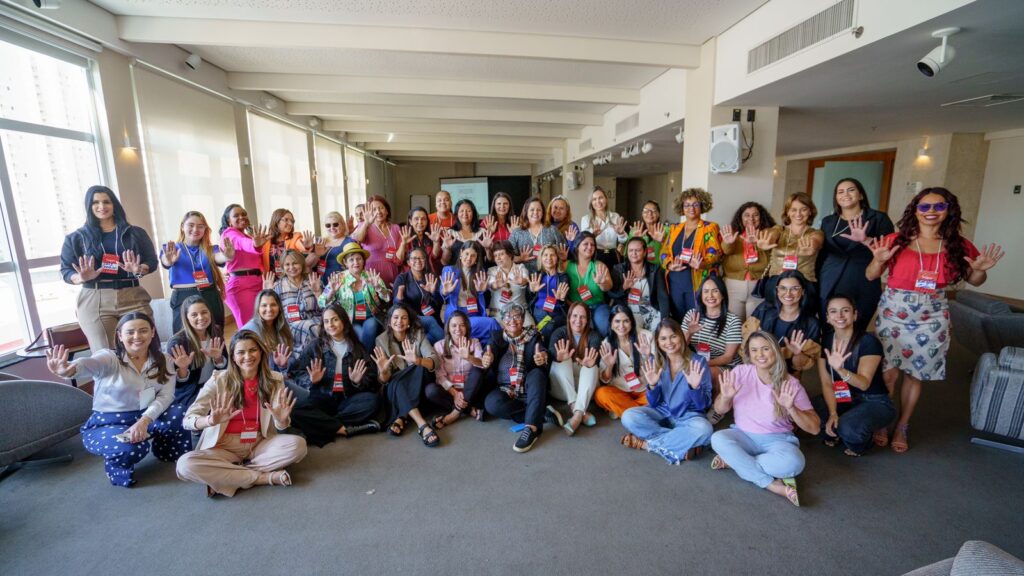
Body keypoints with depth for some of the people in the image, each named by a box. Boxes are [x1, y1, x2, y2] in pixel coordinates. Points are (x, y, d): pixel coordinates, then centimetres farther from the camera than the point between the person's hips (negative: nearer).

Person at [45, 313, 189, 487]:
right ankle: (117, 466, 5)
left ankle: (167, 449, 6)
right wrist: (68, 370, -63)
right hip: (107, 424, -3)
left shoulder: (164, 361, -3)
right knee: (133, 448, -35)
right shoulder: (109, 358, -13)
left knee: (178, 414, -28)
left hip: (147, 418, 3)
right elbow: (90, 364, -38)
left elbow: (165, 395, -13)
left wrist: (144, 421, -30)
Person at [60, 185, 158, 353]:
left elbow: (152, 261, 10)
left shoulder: (135, 233, 13)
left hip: (133, 298, 0)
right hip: (94, 301, 0)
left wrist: (139, 270, -13)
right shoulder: (76, 238, 12)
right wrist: (82, 278, -14)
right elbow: (65, 270, 8)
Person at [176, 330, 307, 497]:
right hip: (224, 448, -1)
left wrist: (282, 420, -29)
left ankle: (224, 475, -16)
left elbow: (280, 428, -4)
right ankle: (265, 477, -22)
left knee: (298, 444, -25)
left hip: (259, 445, 1)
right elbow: (188, 420, -11)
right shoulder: (219, 379, -7)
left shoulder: (274, 380, -3)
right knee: (185, 465, -30)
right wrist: (212, 420, -33)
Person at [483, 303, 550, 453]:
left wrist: (543, 358, -39)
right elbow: (490, 354, -11)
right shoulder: (497, 336, 9)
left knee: (537, 373, -30)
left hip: (529, 390, -1)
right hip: (505, 391, 1)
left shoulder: (533, 335, 6)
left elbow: (542, 353, -14)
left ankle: (531, 428, -38)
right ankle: (541, 413, -18)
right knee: (491, 403, -29)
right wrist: (487, 359, -37)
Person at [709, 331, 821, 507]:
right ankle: (773, 484, -23)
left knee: (793, 462, -34)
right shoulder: (740, 372, -7)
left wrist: (791, 408, -27)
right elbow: (719, 410, -1)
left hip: (777, 440, -1)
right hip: (744, 436, 1)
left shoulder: (791, 384, -8)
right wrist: (726, 397, -24)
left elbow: (814, 428, -9)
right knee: (718, 438, -30)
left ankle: (733, 461, -14)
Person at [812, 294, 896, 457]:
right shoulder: (825, 341, -3)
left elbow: (864, 383, -28)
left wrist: (839, 369, -48)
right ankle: (834, 433, 9)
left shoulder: (868, 341, -18)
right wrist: (832, 413, -18)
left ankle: (859, 442, 3)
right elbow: (826, 383, -5)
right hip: (841, 400, 5)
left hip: (874, 402, -4)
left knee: (848, 427, -35)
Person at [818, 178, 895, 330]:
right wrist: (816, 283, 12)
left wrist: (866, 240, -25)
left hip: (863, 289, -3)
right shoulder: (828, 221, 12)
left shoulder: (878, 218, 1)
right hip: (829, 287, 3)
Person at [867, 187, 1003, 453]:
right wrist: (879, 260, -22)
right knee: (888, 372, 0)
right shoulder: (897, 240, -6)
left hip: (932, 317, 3)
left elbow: (974, 281, 14)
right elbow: (870, 276, -3)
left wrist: (980, 269, -8)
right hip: (894, 312, -2)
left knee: (915, 373, 11)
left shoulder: (958, 246, 2)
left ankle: (902, 428, 27)